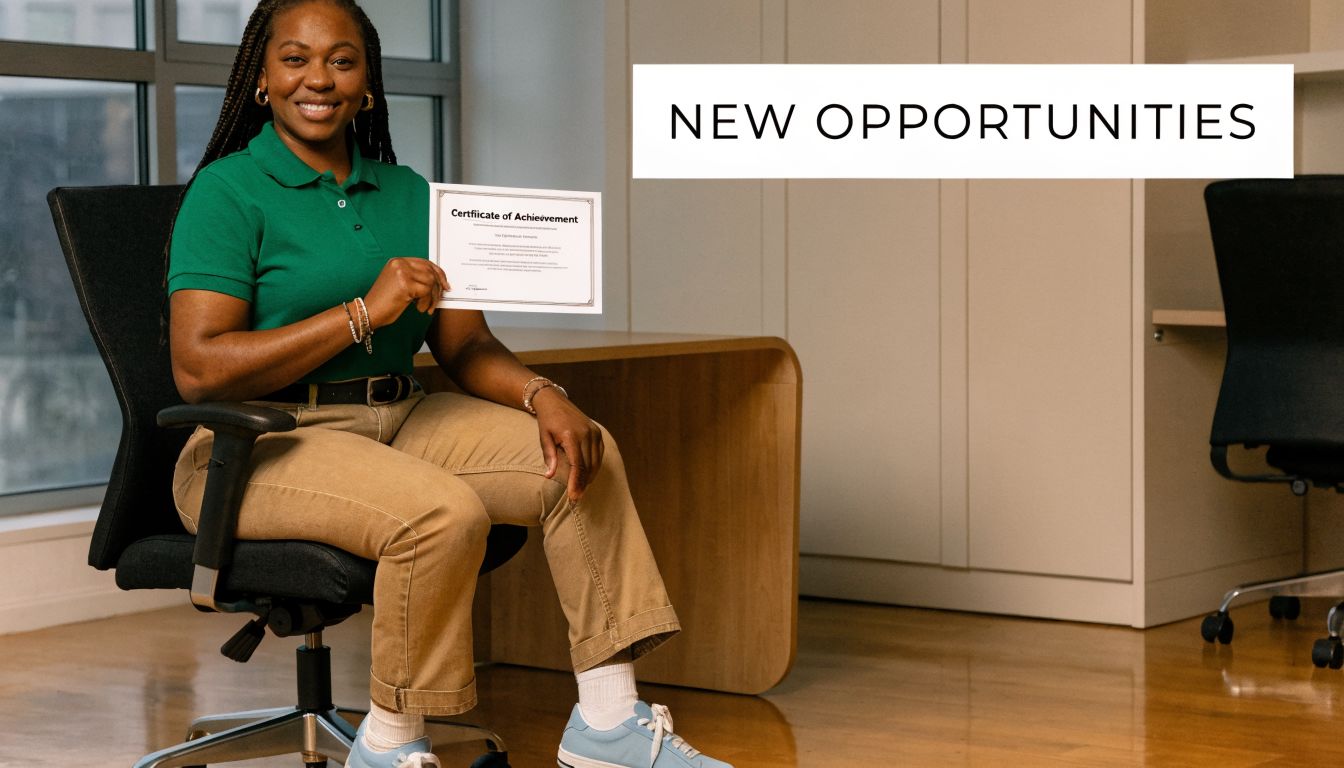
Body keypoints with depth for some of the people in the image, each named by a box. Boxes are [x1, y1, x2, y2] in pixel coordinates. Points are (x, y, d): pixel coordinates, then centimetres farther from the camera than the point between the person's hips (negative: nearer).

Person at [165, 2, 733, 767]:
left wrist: (542, 395, -11)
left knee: (583, 453, -8)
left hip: (397, 420, 7)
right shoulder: (229, 192, -7)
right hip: (264, 446, -7)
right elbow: (198, 368, -18)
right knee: (446, 512, -32)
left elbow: (468, 347, 11)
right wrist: (363, 313, -21)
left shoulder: (407, 193, 13)